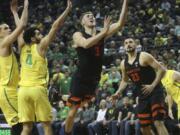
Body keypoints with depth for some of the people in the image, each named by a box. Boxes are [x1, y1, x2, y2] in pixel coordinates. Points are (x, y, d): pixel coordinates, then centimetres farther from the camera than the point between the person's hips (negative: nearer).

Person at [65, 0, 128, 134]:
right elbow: (86, 44, -31)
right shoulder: (78, 35, -7)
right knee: (74, 110, 1)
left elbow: (120, 23, -6)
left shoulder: (102, 34, 5)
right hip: (80, 79, -4)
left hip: (95, 79, 4)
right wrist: (104, 32, -33)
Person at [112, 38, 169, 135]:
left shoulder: (144, 56, -11)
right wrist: (118, 92, 8)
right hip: (142, 96, 7)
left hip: (155, 92, -7)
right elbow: (124, 80, 24)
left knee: (158, 122, -19)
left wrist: (153, 85, -21)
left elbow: (161, 70, -13)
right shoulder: (124, 63, 9)